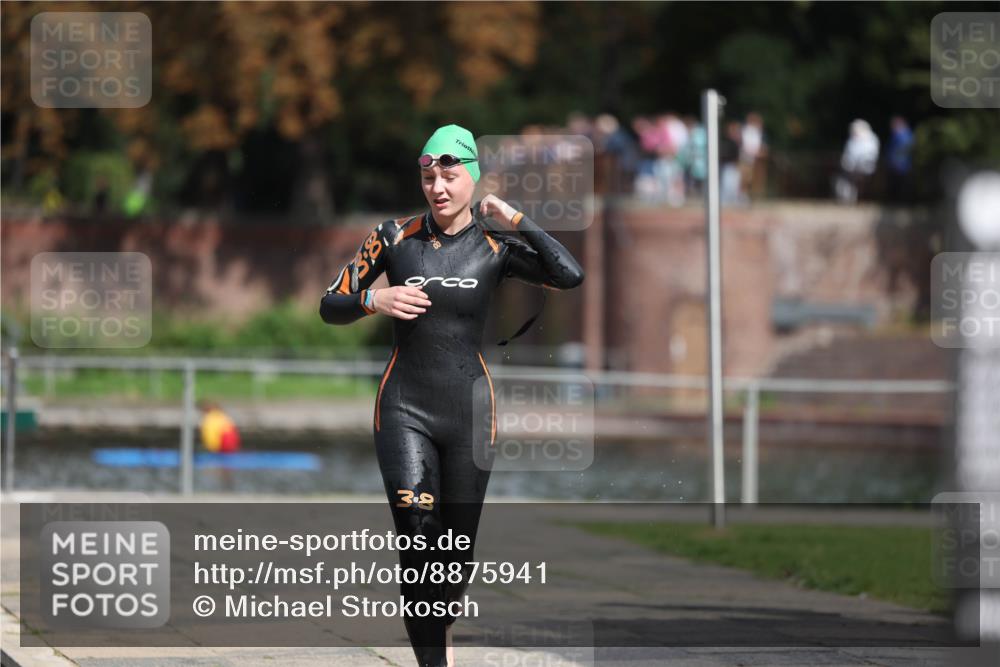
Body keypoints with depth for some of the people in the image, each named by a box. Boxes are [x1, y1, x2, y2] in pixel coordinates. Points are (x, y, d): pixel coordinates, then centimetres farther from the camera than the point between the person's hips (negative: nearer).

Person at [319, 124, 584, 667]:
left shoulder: (494, 247, 0)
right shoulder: (395, 236, 0)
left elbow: (570, 275, -17)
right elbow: (330, 307, 5)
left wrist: (515, 220, -10)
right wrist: (374, 302, -14)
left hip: (469, 412, 1)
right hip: (405, 411, -1)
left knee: (457, 558, 9)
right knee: (418, 542, -17)